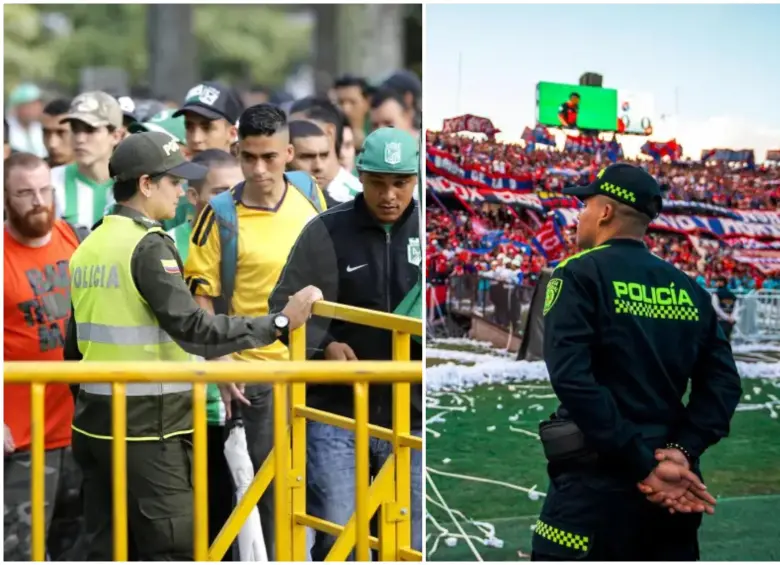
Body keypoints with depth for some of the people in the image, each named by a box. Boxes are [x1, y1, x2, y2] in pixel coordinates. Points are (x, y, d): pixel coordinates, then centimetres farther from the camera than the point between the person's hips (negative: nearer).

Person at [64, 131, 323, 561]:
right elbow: (194, 329, -24)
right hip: (146, 429, -8)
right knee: (170, 552, -4)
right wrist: (280, 322, -22)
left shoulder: (87, 248, 12)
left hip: (95, 424, 8)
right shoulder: (148, 246, -14)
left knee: (106, 551, 11)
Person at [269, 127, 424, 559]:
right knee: (336, 539, 0)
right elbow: (285, 308, -6)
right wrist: (324, 347, -24)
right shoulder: (327, 232, -3)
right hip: (337, 413, -3)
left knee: (410, 544, 9)